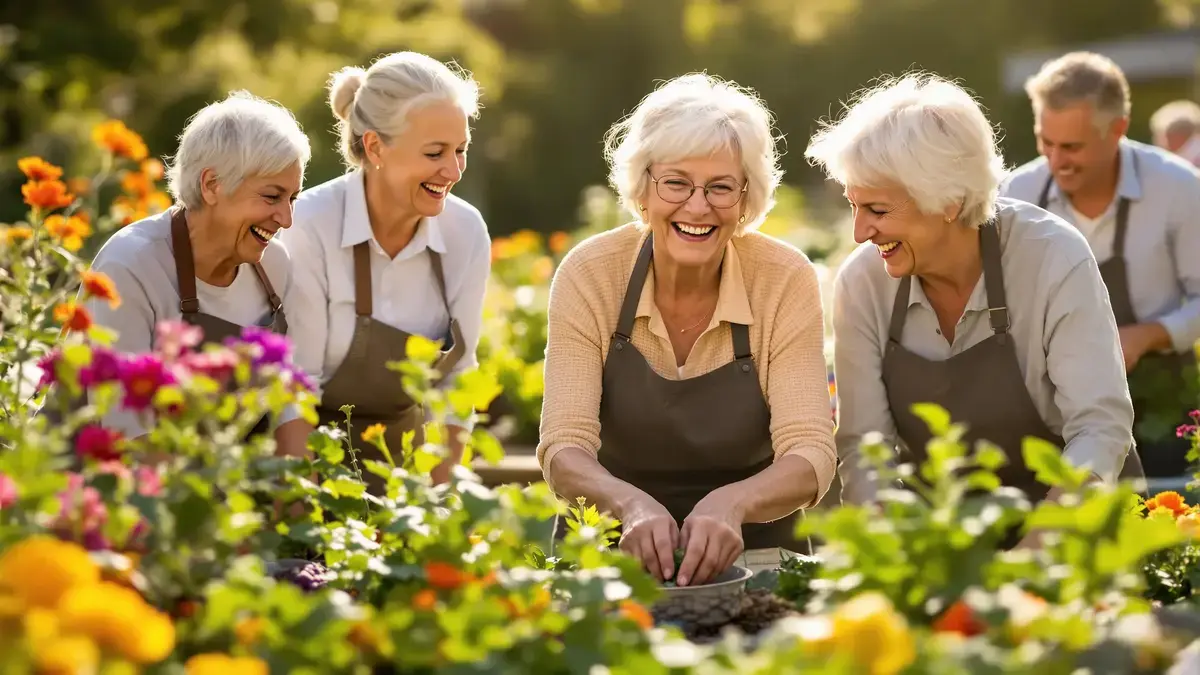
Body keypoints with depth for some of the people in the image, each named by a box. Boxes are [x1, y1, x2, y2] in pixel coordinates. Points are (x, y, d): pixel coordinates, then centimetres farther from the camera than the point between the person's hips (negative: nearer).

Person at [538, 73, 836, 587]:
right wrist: (632, 504, -39)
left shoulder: (785, 280, -11)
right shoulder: (590, 274, -11)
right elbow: (564, 450, -17)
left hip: (751, 551, 0)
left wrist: (730, 504, -39)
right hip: (613, 549, 0)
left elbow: (810, 455, -17)